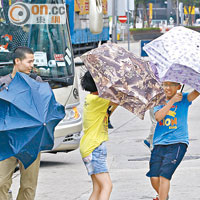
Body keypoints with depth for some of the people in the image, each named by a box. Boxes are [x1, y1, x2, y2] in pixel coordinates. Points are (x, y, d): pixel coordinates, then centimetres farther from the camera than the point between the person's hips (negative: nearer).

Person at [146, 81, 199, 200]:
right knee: (154, 177, -4)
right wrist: (172, 101, -10)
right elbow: (158, 117, -5)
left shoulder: (183, 99, 6)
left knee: (164, 175, -16)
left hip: (177, 143, -3)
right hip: (159, 144, 3)